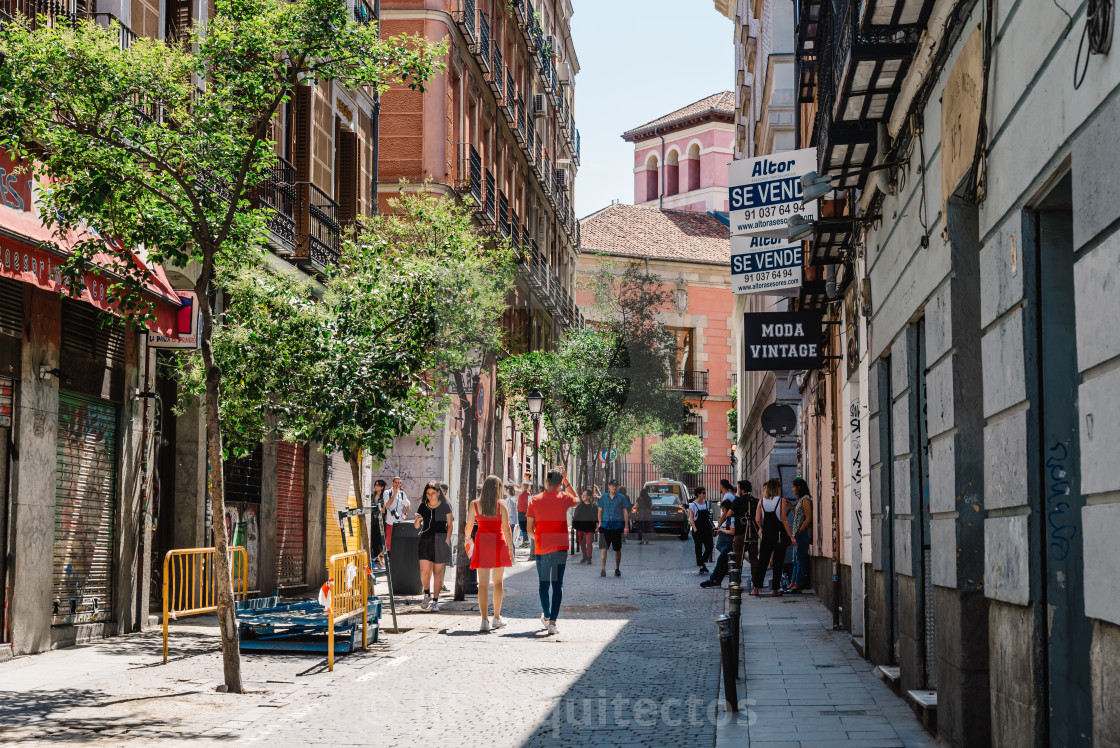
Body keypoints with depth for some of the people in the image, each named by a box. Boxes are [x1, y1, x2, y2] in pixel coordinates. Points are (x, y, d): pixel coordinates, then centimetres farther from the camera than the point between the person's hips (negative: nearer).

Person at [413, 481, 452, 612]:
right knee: (424, 572, -7)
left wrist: (447, 539, -7)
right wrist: (418, 521, -10)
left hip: (441, 540, -2)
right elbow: (417, 527, 13)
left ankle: (435, 601, 9)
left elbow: (450, 524, 5)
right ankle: (427, 594, 20)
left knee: (437, 572, 0)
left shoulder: (445, 506, 1)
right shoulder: (423, 506, 7)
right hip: (425, 540, 2)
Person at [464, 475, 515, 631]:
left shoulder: (475, 505, -1)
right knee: (498, 582, 15)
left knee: (483, 584, -1)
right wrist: (510, 548, -2)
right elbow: (506, 528, -7)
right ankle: (497, 617, 23)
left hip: (481, 542, 0)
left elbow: (469, 526, 4)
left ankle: (485, 620, -11)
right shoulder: (501, 505, -5)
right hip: (498, 543, 0)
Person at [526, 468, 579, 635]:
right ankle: (552, 621, -9)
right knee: (558, 585, 0)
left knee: (543, 584, 16)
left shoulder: (535, 500, -1)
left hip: (541, 548, 1)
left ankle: (546, 616, 28)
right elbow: (576, 499, 22)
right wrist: (566, 481, 20)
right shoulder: (564, 498, -3)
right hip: (560, 547, -1)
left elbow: (529, 528, 1)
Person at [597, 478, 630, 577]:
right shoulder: (603, 497, 8)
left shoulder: (622, 498, 4)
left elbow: (625, 512, 5)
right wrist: (600, 524, 9)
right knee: (603, 548, -11)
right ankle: (603, 569, -14)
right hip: (605, 525, 0)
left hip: (617, 526, 0)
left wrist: (626, 526, 0)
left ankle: (617, 569, 21)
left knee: (617, 549, 7)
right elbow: (600, 511, 14)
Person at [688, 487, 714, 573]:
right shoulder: (693, 505, -4)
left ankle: (703, 562, 22)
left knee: (709, 547, 0)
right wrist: (694, 528, -15)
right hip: (698, 529, -5)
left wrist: (710, 526, 13)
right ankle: (701, 567, 4)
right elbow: (691, 518, -6)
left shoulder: (707, 503, 10)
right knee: (699, 548, -1)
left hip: (707, 528, 5)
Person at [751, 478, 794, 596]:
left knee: (762, 560, 8)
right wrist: (790, 535, -6)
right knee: (778, 562, 4)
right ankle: (774, 590, 4)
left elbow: (757, 519, -1)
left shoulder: (761, 501, 2)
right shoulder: (781, 501, -7)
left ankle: (755, 588, 4)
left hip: (766, 534, 3)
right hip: (779, 535, -3)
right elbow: (784, 519, -10)